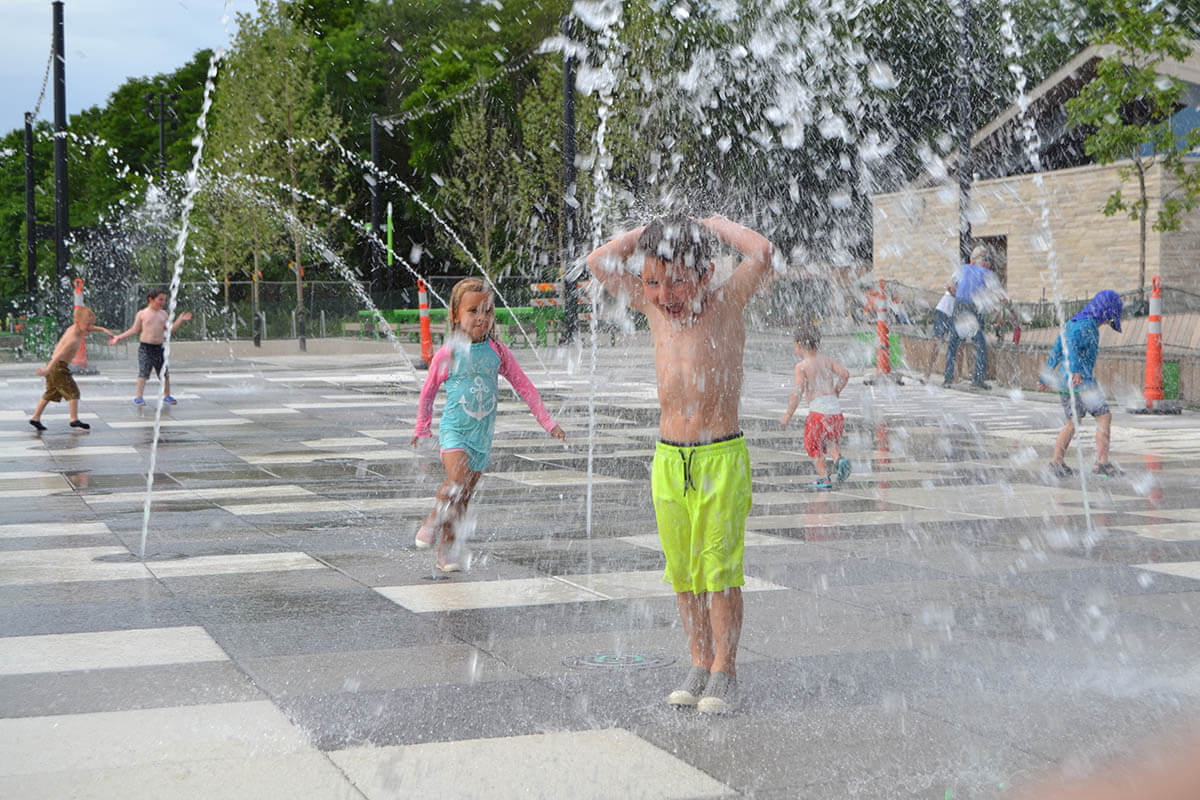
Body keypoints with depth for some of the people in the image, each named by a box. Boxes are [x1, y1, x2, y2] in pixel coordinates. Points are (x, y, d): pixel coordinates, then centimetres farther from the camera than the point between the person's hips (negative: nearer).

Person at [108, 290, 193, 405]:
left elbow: (169, 330, 12)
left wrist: (180, 320, 5)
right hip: (145, 347, -4)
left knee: (165, 373, 6)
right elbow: (134, 330, 6)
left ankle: (167, 396, 21)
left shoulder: (163, 314, 10)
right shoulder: (142, 314, 0)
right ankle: (139, 397, -4)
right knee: (143, 373, -9)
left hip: (159, 347, 4)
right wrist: (118, 338, 3)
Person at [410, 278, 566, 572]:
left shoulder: (498, 352, 2)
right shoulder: (448, 354, -6)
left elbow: (524, 387, 6)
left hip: (483, 432, 3)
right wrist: (422, 429, 15)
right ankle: (433, 520, 1)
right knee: (458, 480, -25)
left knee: (463, 496, 6)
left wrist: (548, 422, 2)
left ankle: (447, 548, 20)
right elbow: (428, 391, 7)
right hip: (454, 428, -3)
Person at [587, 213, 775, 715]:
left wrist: (713, 224, -8)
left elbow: (762, 254, -22)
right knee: (681, 571, 9)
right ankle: (699, 665, 21)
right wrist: (650, 231, 3)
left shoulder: (726, 305, -7)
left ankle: (724, 672, 10)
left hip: (722, 457, -4)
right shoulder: (653, 308, 4)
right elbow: (599, 262, 3)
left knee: (720, 569, -1)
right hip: (668, 459, 4)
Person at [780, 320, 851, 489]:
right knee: (831, 441, 23)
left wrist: (788, 414, -7)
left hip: (818, 408, -6)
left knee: (814, 445, 12)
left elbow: (798, 392, -13)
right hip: (835, 407, 6)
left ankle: (824, 478, 10)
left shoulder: (802, 366, -5)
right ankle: (839, 459, -5)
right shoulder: (825, 359, 11)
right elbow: (845, 374, 5)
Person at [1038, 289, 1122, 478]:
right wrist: (1075, 370, -40)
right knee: (1104, 416, -1)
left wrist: (1046, 376, 28)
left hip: (1062, 379, 9)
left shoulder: (1072, 322, 16)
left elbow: (1056, 351, 21)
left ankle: (1056, 462, 12)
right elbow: (1071, 343, -29)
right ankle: (1102, 462, -7)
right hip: (1081, 381, -9)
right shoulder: (1088, 326, -11)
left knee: (1072, 421, 17)